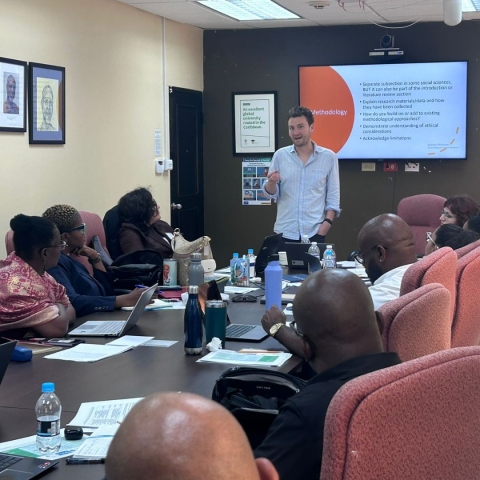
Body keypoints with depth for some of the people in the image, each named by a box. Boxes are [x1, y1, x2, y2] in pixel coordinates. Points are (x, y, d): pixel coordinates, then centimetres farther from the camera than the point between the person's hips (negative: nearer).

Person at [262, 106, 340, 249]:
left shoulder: (328, 157, 1)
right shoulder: (280, 155, 4)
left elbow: (333, 196, 4)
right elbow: (272, 194, 5)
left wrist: (327, 222, -8)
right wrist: (271, 182, -15)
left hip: (314, 233, -1)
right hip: (285, 233, 1)